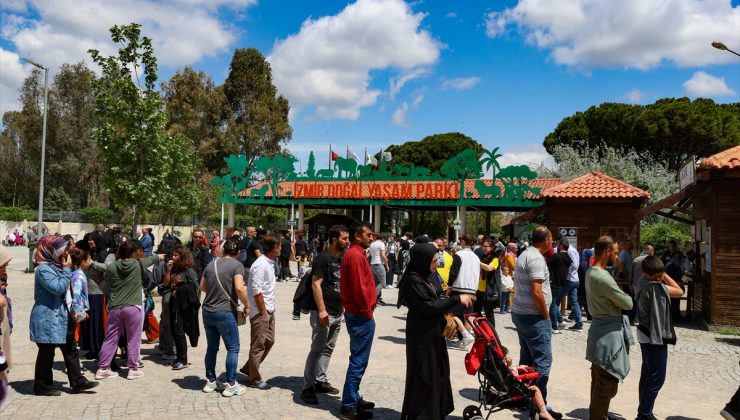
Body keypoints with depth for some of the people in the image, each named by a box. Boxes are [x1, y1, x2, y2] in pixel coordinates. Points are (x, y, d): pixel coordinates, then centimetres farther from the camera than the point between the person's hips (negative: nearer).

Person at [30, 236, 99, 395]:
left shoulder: (56, 266, 13)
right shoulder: (43, 269, -16)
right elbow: (58, 288, -25)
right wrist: (67, 269, -19)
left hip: (61, 316, 10)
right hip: (47, 318, -10)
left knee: (70, 349, 11)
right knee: (46, 352, 2)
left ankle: (77, 382, 17)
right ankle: (42, 386, 16)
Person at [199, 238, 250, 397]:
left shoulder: (212, 263, 9)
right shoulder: (237, 265, -10)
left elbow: (202, 287, 18)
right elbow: (239, 288, -22)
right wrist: (246, 306, -9)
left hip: (207, 311, 6)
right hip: (225, 312, -6)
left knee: (211, 347, 17)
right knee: (233, 348, 5)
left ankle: (210, 381, 25)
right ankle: (231, 385, 7)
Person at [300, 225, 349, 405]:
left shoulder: (342, 259, 11)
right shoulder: (322, 258, -11)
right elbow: (316, 285, -16)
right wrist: (322, 310, -21)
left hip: (338, 312, 8)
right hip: (323, 312, -8)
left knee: (328, 349, 14)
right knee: (317, 349, -4)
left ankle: (320, 381, 24)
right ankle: (308, 387, 3)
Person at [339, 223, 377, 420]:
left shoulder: (352, 254, 15)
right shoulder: (356, 255, -18)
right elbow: (358, 287, -24)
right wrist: (367, 311, -15)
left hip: (355, 313, 11)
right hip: (361, 315, -11)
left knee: (358, 359, 18)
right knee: (358, 361, -5)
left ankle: (353, 398, 28)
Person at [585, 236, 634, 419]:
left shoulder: (591, 272, 8)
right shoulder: (603, 278, -24)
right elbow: (628, 303, -18)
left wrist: (616, 300, -9)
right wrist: (625, 297, 1)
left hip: (600, 329, 11)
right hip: (610, 333, -11)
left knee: (599, 382, 22)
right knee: (607, 384, 0)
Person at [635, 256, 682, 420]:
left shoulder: (644, 285, 6)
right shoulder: (657, 286, -21)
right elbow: (679, 291, -8)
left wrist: (662, 274, 3)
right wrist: (664, 276, -5)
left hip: (647, 335, 10)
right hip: (655, 337, -10)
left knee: (647, 375, 16)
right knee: (657, 378, -1)